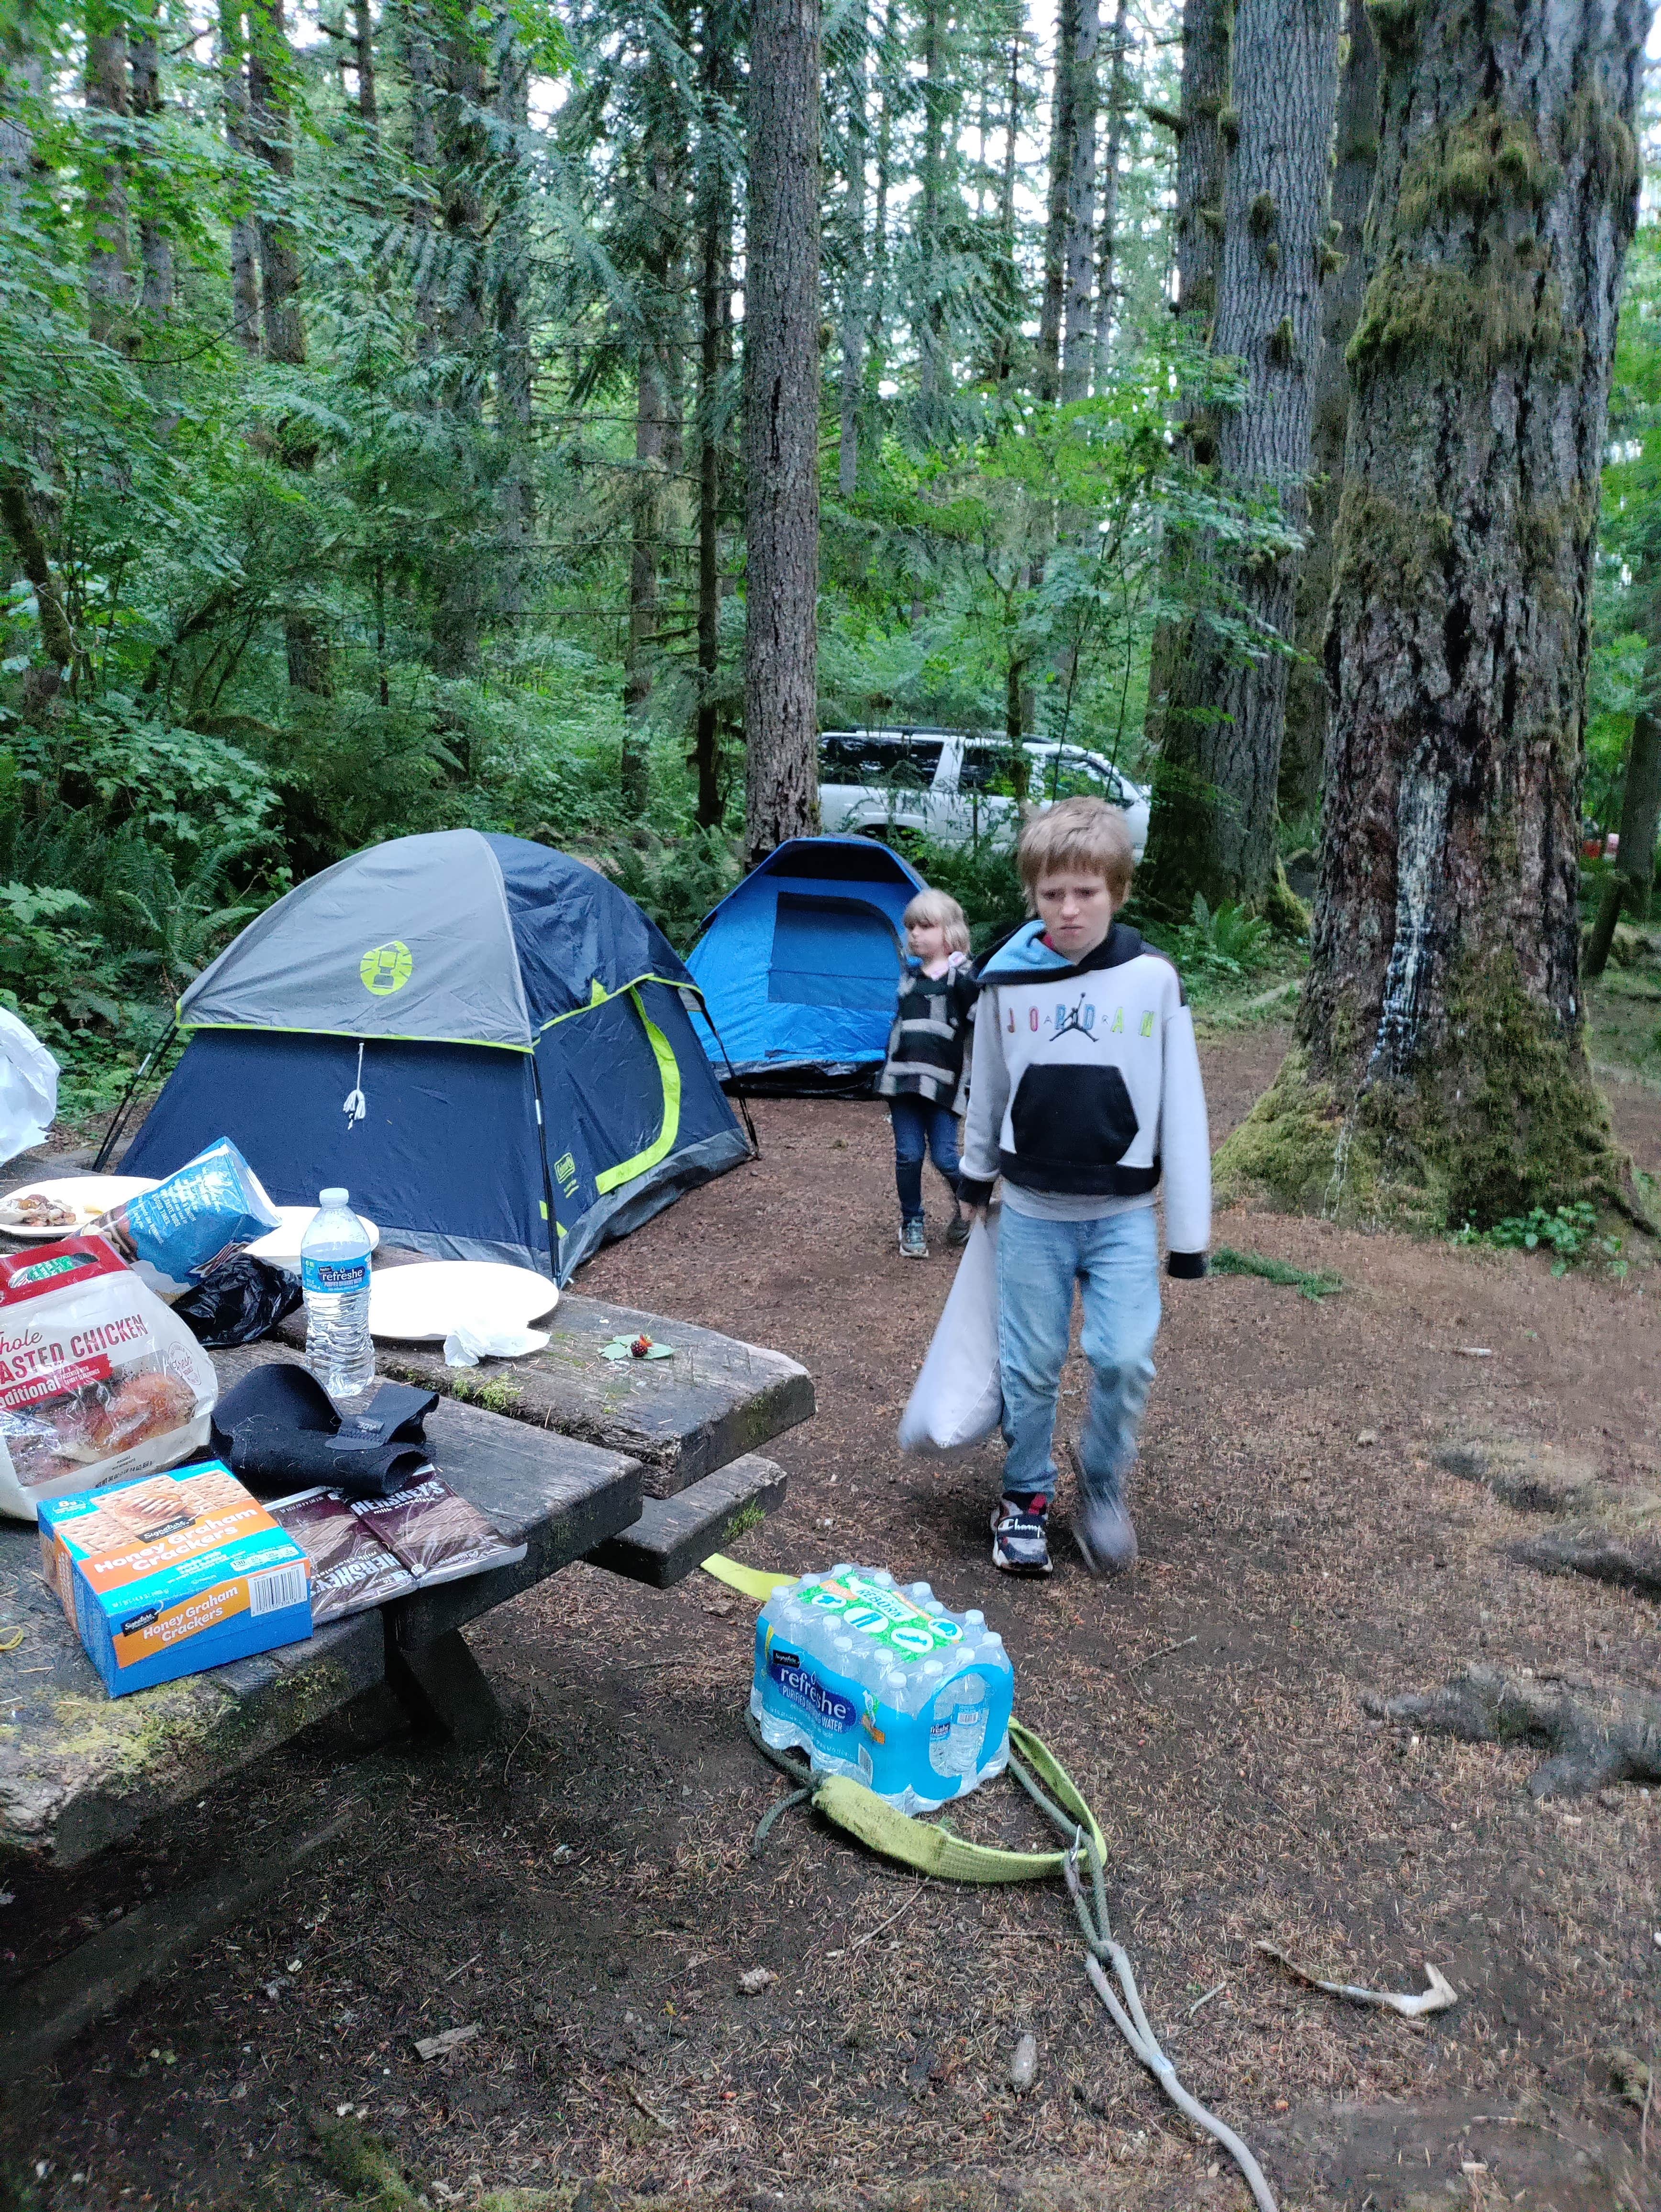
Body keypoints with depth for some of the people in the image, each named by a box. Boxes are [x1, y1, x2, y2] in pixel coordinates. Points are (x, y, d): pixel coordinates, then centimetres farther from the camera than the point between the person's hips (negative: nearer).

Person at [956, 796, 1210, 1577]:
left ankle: (1103, 1488, 19)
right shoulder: (1006, 980, -4)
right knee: (1029, 1366, 8)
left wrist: (1190, 1230, -4)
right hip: (1032, 1212, 1)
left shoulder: (1153, 979, -8)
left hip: (1124, 1214, -1)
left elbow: (1182, 1107, -5)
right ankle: (1025, 1496, 29)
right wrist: (976, 1175, 21)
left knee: (1126, 1358, -8)